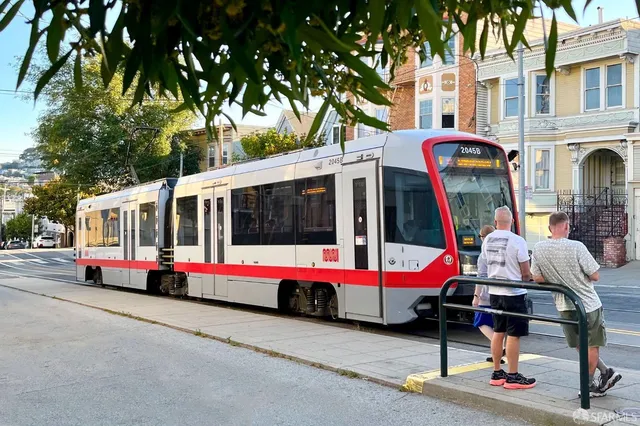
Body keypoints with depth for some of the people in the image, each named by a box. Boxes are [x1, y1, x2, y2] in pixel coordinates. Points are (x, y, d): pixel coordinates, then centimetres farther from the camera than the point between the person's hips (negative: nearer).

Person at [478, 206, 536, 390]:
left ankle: (497, 374, 21)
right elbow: (526, 273, -10)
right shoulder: (517, 241, -14)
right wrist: (525, 280, 10)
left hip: (494, 292, 6)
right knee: (513, 335, 0)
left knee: (498, 332, 14)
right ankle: (513, 377, 6)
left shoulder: (487, 240, 3)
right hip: (513, 293, -6)